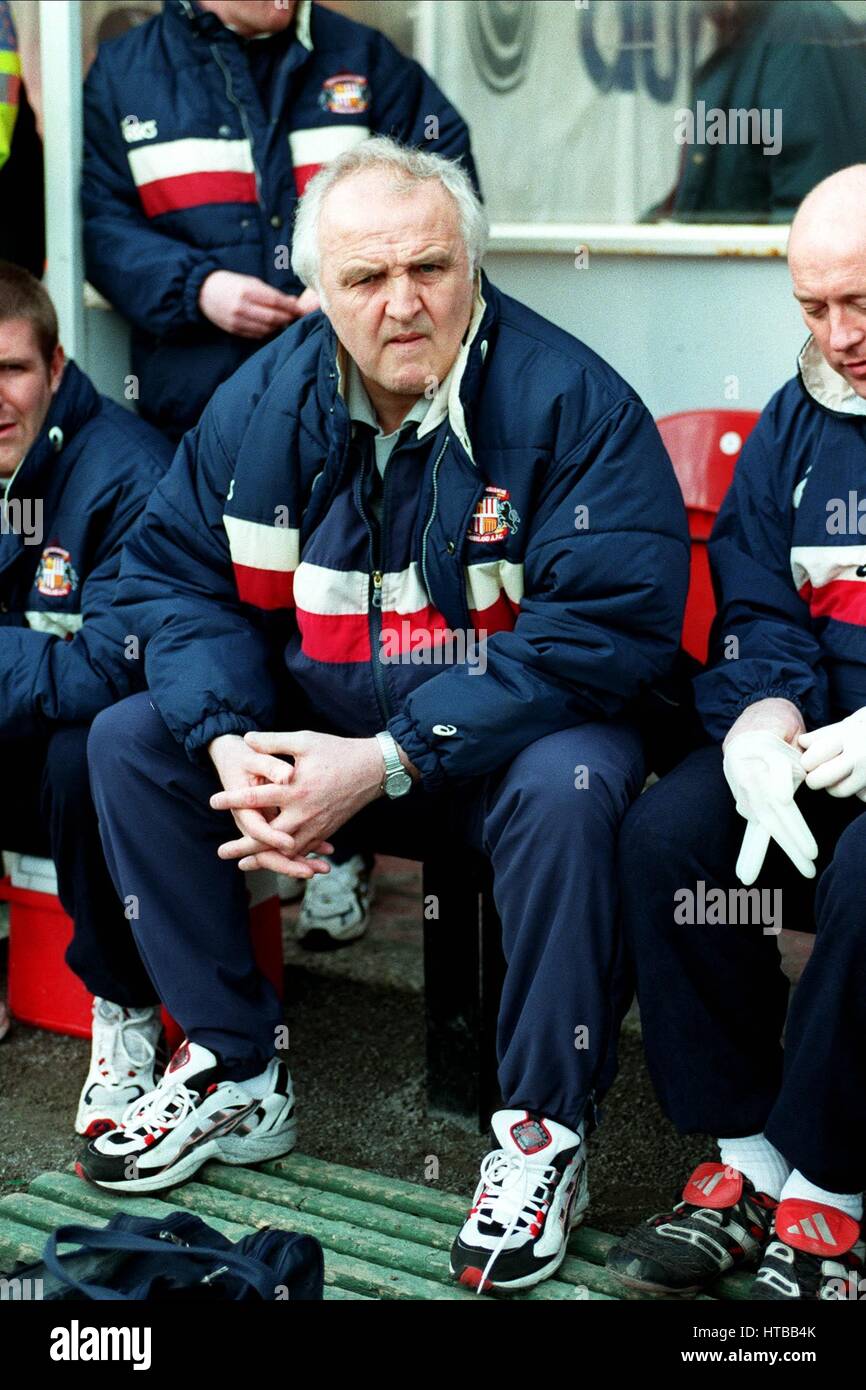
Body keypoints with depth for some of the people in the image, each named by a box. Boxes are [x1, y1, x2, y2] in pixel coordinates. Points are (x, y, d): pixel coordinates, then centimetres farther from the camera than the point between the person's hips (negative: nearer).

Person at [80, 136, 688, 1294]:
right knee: (130, 741, -8)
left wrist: (387, 761, -29)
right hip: (318, 727, 5)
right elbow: (176, 577, 1)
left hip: (508, 739, -5)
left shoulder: (567, 400, -19)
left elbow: (606, 627, -25)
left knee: (568, 790, -37)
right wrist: (230, 743, -20)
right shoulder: (263, 403, -3)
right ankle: (236, 1077, 3)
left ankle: (545, 1131, -17)